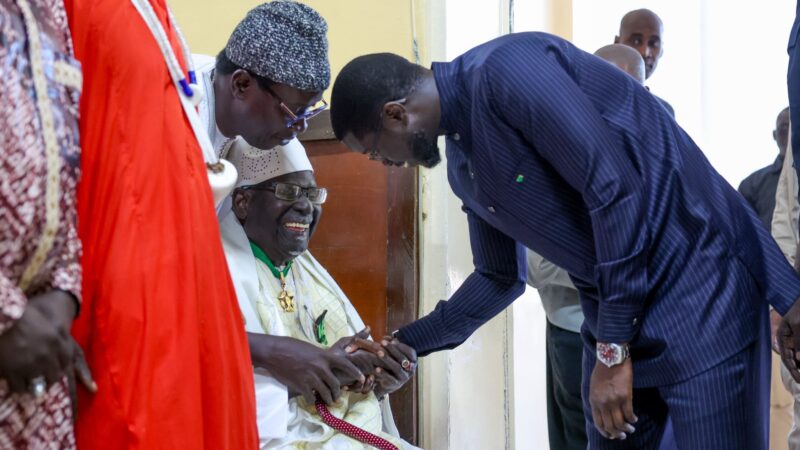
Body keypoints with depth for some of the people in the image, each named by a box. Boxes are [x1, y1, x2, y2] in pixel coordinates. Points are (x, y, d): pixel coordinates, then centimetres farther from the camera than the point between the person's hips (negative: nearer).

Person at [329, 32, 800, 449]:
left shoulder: (506, 68, -18)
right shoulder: (462, 166, 10)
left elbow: (616, 190, -23)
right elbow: (500, 277, 23)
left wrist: (613, 349, -18)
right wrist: (403, 345, 21)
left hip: (700, 288, -9)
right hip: (615, 314, 9)